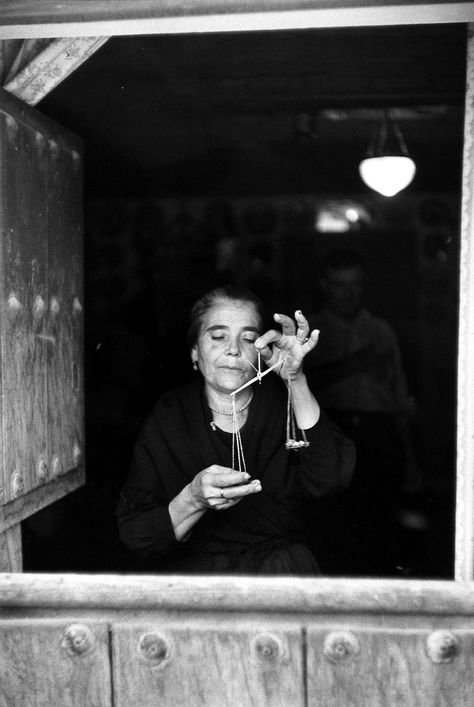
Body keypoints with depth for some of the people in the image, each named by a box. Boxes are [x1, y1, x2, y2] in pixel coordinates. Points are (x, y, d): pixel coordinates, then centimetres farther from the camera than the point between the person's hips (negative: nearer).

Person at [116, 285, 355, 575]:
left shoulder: (283, 403, 2)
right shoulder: (167, 418, 1)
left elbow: (329, 480, -17)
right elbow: (135, 536, -4)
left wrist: (296, 380, -22)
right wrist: (194, 500, -24)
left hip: (280, 564, 1)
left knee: (295, 561, -31)